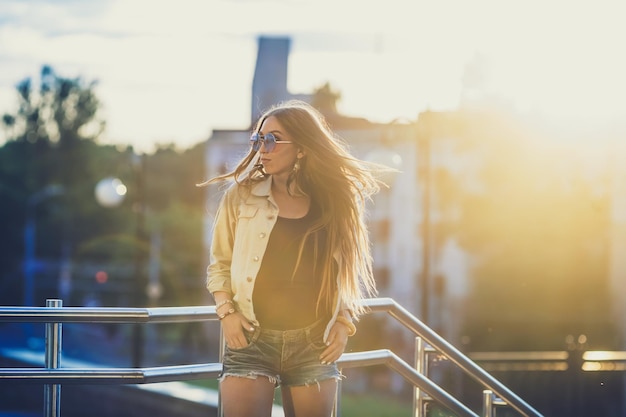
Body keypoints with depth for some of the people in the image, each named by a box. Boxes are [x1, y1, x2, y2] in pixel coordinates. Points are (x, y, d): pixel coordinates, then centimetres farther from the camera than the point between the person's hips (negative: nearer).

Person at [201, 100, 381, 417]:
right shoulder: (241, 196, 1)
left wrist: (343, 322, 0)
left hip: (314, 344, 2)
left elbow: (346, 273, 13)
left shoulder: (333, 202, 5)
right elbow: (219, 264, 7)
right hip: (251, 340, -2)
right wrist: (226, 311, -7)